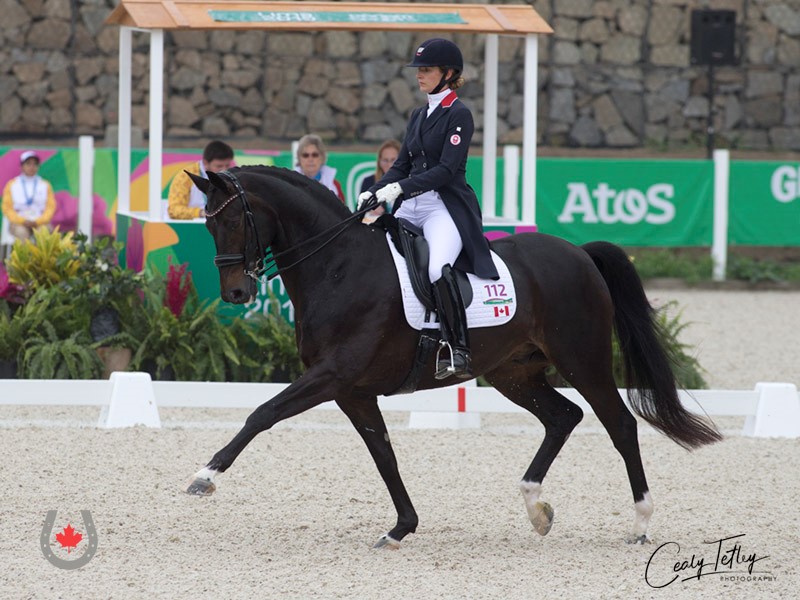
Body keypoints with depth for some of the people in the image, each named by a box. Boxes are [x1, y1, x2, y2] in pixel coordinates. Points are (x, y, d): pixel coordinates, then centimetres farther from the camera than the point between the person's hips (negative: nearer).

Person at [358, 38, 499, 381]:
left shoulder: (458, 115, -4)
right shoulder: (419, 116, 20)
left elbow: (447, 169, -14)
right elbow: (402, 165, 21)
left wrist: (398, 188, -21)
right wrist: (375, 192, 4)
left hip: (446, 207, -9)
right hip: (411, 208, 9)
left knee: (438, 269, -34)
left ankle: (458, 351, -33)